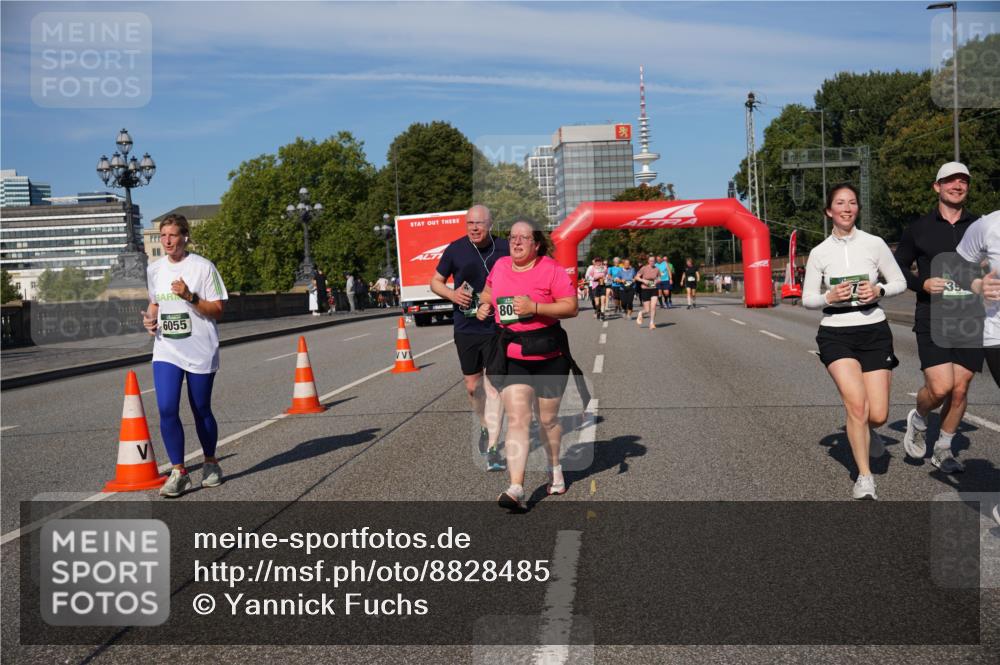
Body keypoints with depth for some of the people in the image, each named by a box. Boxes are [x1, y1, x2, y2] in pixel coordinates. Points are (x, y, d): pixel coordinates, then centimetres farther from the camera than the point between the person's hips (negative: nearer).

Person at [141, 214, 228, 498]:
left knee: (201, 410, 6)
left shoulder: (202, 267, -6)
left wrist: (190, 297, -21)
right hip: (166, 350, 3)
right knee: (167, 409, -11)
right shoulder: (154, 270, 8)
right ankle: (179, 472, 0)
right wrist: (150, 318, 2)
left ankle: (210, 463, 28)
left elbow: (217, 310, -7)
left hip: (200, 351, -3)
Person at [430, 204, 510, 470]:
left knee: (494, 385, -9)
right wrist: (452, 294, -13)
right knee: (472, 385, 14)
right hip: (466, 329, 2)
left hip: (497, 328, -2)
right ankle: (486, 426, 41)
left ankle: (492, 448, -4)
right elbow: (435, 282, 7)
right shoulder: (455, 249, -3)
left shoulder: (504, 248, -4)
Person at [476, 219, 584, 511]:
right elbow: (489, 289, 28)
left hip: (548, 354, -2)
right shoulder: (500, 266, 7)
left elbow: (571, 307, -13)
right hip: (512, 356, 3)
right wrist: (485, 304, 6)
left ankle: (555, 468, 41)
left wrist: (534, 307, -23)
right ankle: (516, 489, -14)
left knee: (548, 419, 12)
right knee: (517, 420, -9)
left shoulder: (551, 269, -9)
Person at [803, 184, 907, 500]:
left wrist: (879, 291, -12)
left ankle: (865, 431, 36)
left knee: (877, 415, -3)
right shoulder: (819, 253, 2)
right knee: (856, 403, -19)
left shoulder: (874, 244, 0)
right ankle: (864, 478, -2)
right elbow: (807, 299, 6)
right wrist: (830, 297, -14)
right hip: (835, 334, -1)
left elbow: (899, 282, 8)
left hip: (874, 332, 1)